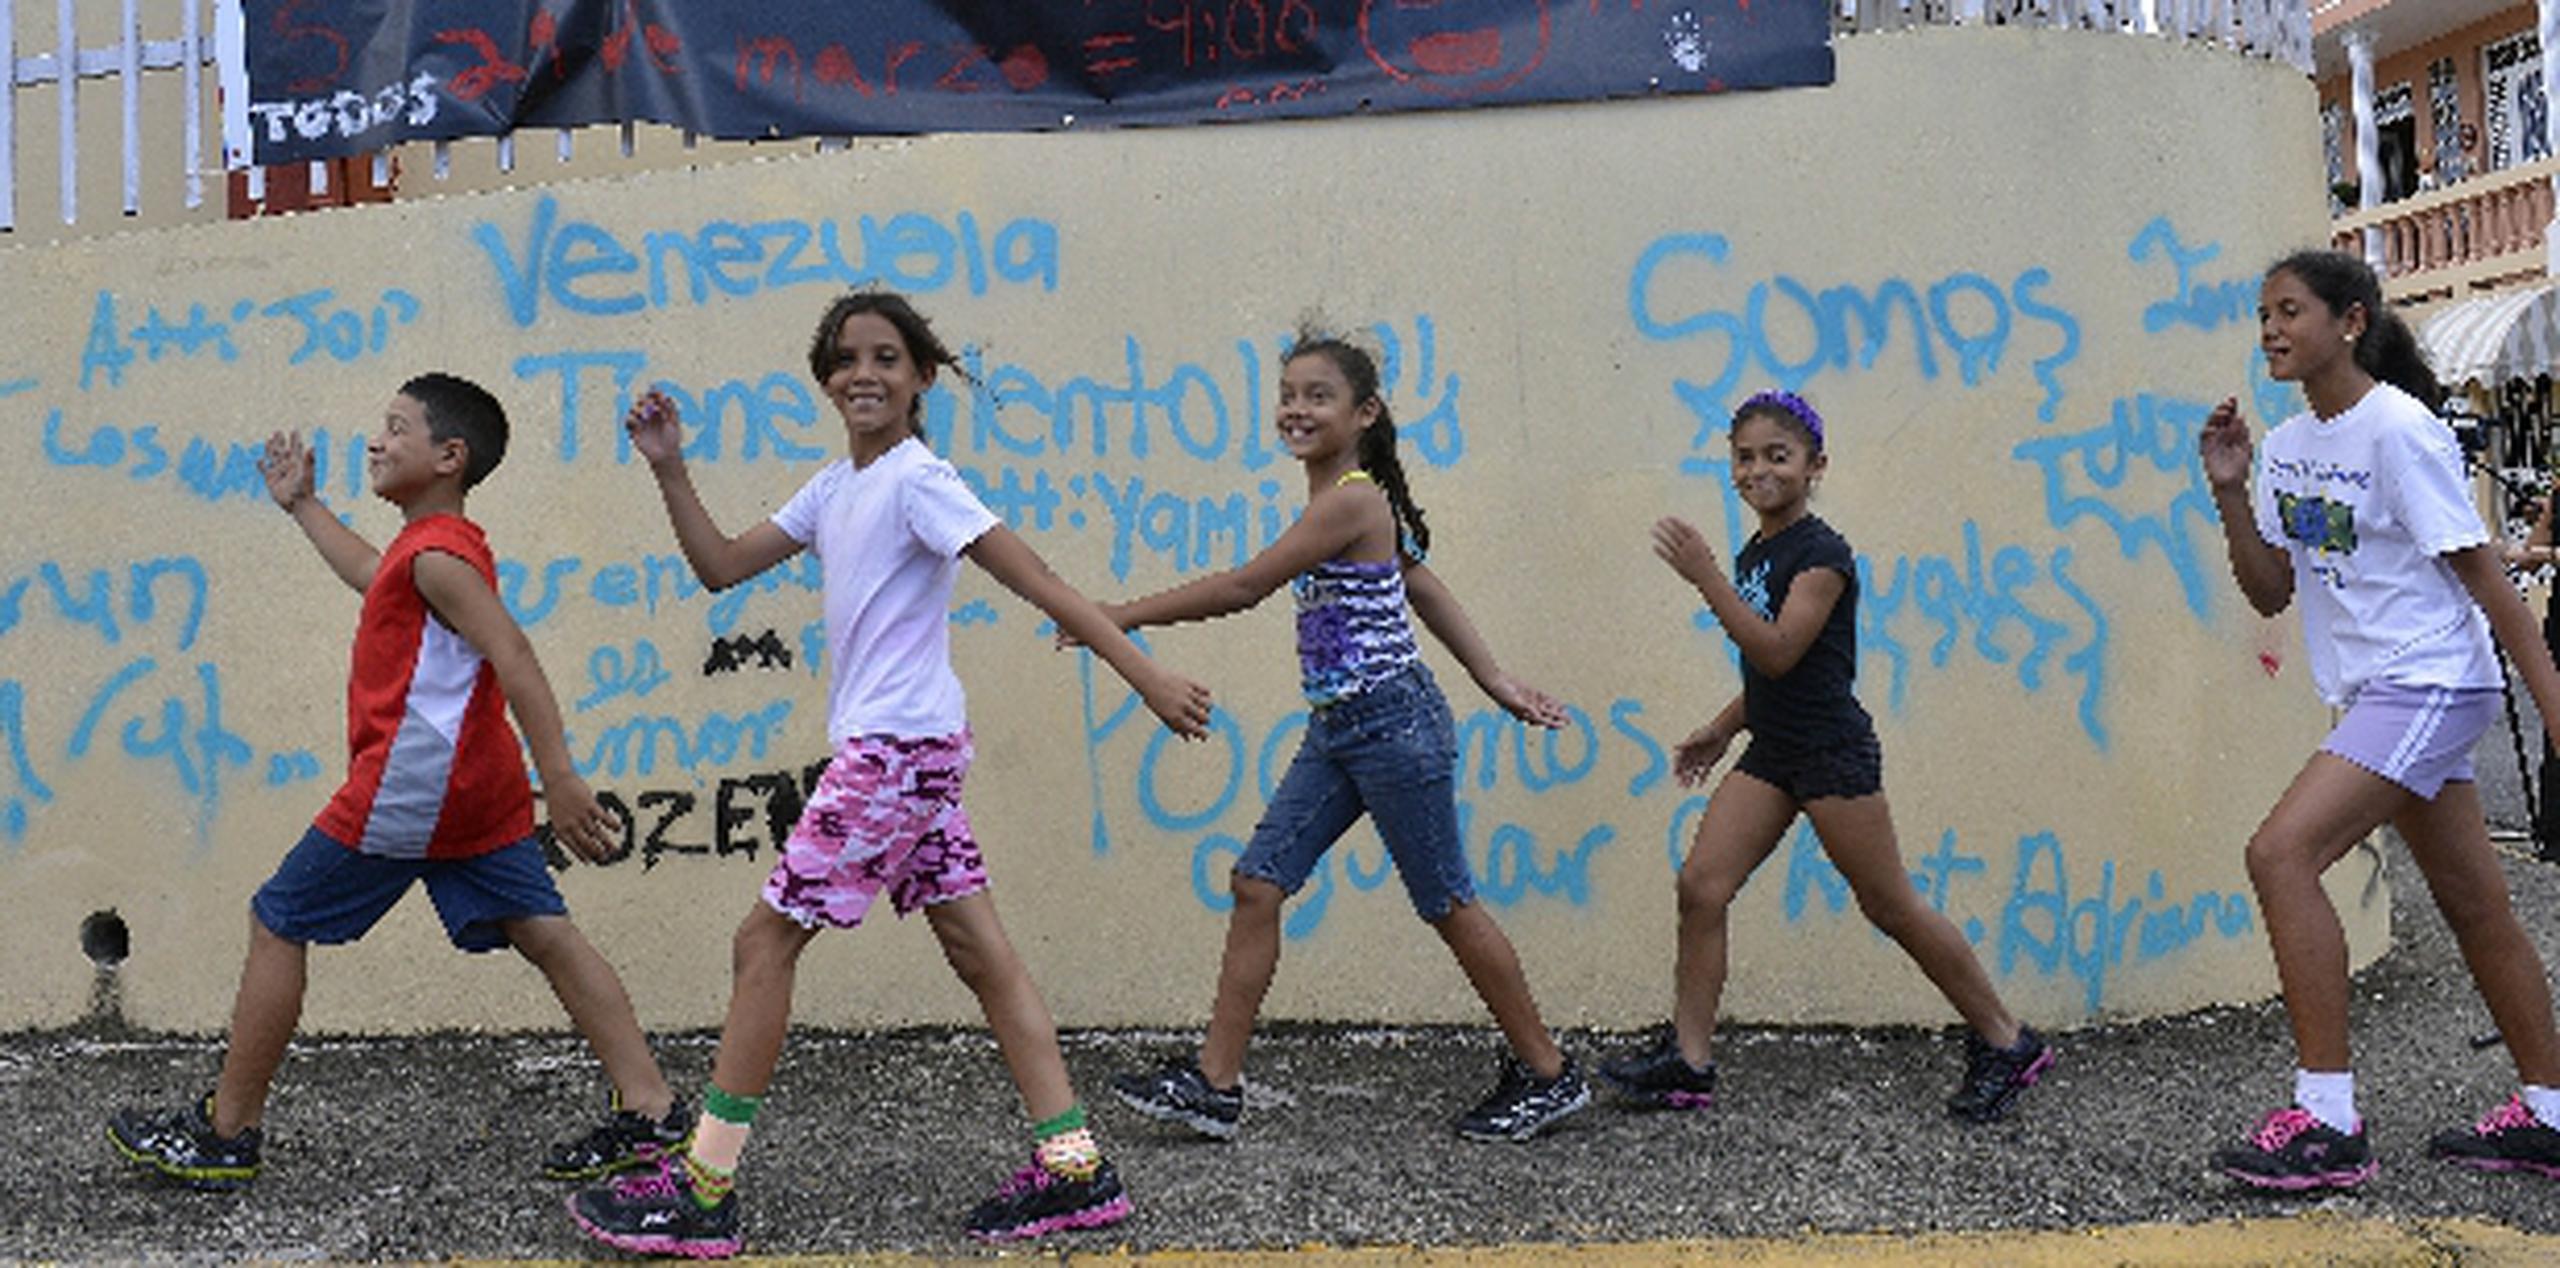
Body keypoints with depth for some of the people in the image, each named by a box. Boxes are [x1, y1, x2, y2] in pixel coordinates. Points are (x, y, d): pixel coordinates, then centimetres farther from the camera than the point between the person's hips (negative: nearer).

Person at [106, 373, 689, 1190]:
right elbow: (371, 577, 41)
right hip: (478, 790, 9)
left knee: (277, 925, 6)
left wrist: (559, 778, -30)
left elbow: (512, 656, -23)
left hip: (408, 787, -9)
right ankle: (651, 1111, -3)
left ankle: (226, 1136, 15)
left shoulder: (434, 555, -11)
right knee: (544, 934, 3)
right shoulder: (441, 545, 18)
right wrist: (303, 505, 49)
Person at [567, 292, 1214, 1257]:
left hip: (898, 749, -9)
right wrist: (669, 470, 7)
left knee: (766, 941, -2)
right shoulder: (835, 487, 15)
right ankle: (1072, 1167, 12)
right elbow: (722, 566, 18)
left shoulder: (916, 480, -11)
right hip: (886, 748, 9)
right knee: (978, 952, 7)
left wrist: (1145, 675, -23)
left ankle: (702, 1189, 8)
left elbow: (1036, 581, -18)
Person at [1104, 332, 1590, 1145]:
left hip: (1394, 726, -9)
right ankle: (1215, 1084, 6)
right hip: (1336, 731, 9)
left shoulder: (1352, 500, -17)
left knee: (1447, 904, 3)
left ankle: (1548, 1075, 19)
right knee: (1256, 883, 2)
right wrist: (1498, 685, 17)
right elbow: (1429, 594, 16)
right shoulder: (1346, 500, 13)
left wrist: (1121, 616, -15)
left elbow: (1244, 587, -19)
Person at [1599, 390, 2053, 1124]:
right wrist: (1721, 729, 19)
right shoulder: (1755, 555, 12)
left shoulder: (1822, 555, -13)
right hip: (1771, 752, 8)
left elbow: (1779, 652, -25)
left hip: (1831, 754, -8)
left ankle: (2006, 1043, 16)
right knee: (1701, 886, -2)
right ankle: (1688, 1062, 4)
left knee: (1891, 906, 0)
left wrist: (1705, 578, -28)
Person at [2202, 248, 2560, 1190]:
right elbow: (2271, 592, 10)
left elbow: (2484, 578, -13)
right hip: (2379, 692, 8)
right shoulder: (2286, 446, 9)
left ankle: (2327, 1122, -16)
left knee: (2280, 853, -19)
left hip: (2429, 684, -8)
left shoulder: (2398, 431, -14)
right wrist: (2230, 492, -3)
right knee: (2474, 906, 14)